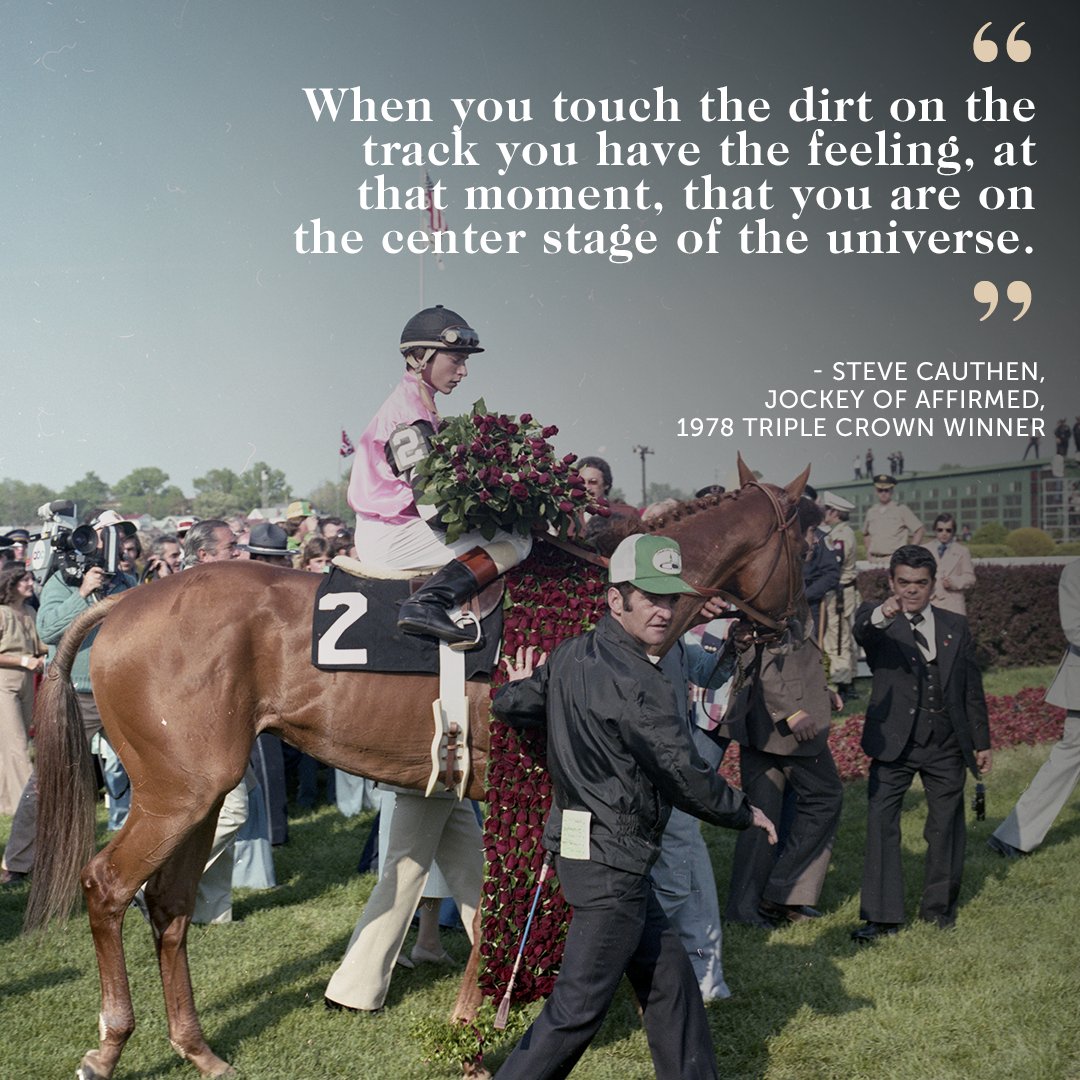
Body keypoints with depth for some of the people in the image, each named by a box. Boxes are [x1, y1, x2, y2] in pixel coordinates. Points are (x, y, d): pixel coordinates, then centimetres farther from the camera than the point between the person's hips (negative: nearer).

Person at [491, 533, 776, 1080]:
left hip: (582, 844, 10)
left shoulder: (570, 655, 4)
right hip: (612, 860, -10)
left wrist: (524, 685, 34)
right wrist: (744, 812, -1)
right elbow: (685, 778, -17)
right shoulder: (637, 684, -21)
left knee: (668, 976, 18)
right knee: (579, 1005, -2)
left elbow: (508, 704, 11)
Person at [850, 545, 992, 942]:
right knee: (881, 824, -8)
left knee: (946, 826, 11)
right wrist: (881, 616, -50)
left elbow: (972, 689, 15)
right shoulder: (876, 619, -1)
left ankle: (940, 906, 28)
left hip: (947, 745, 3)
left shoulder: (956, 627, 11)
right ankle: (881, 915, -4)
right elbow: (861, 632, -27)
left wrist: (981, 742, 13)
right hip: (894, 743, -3)